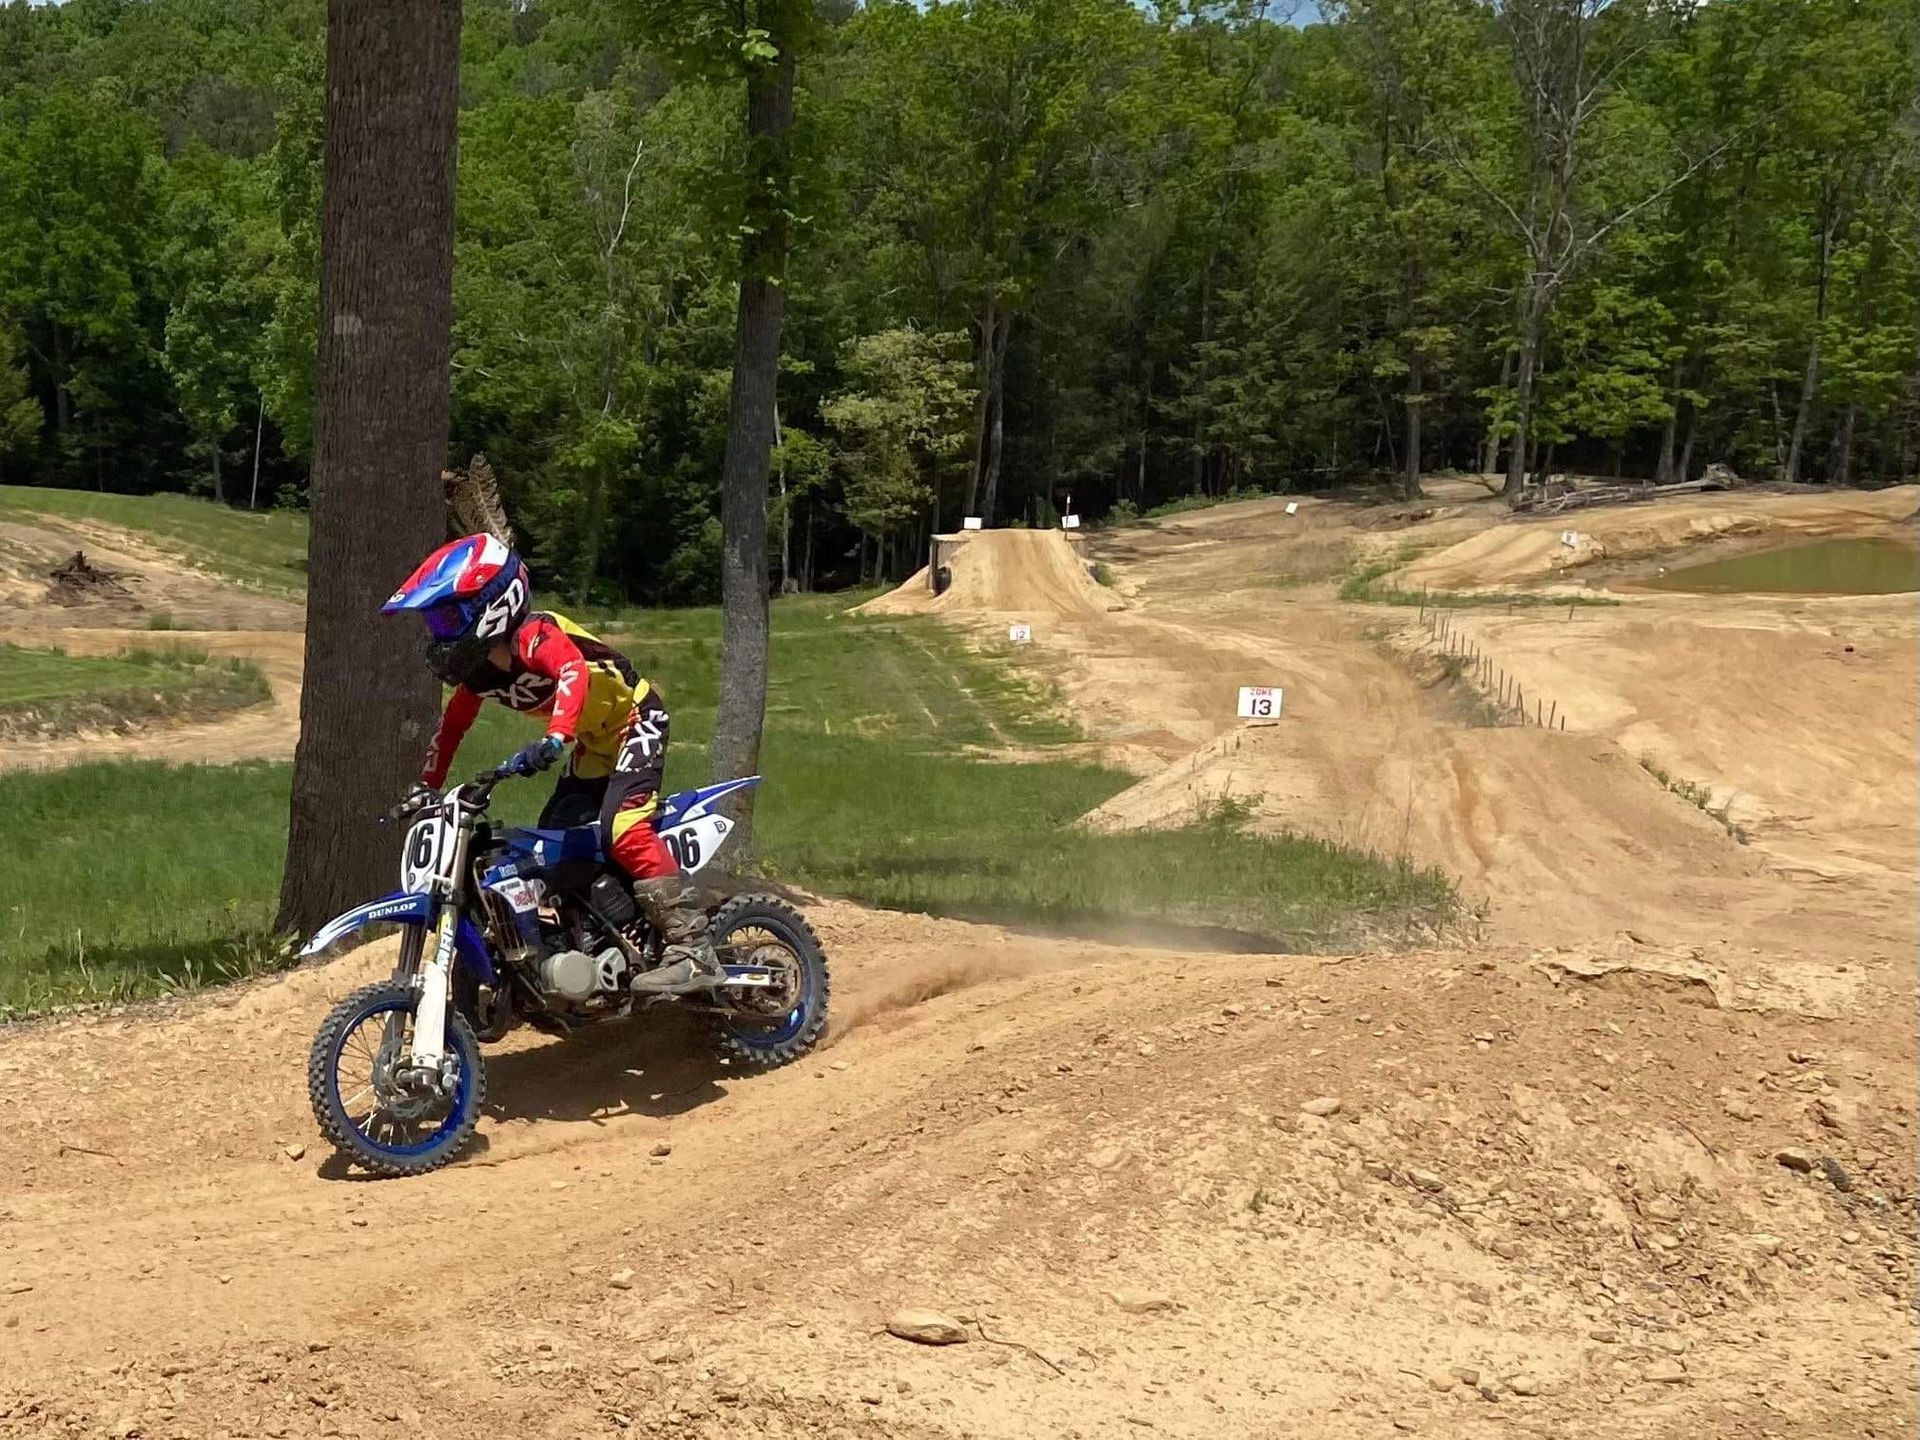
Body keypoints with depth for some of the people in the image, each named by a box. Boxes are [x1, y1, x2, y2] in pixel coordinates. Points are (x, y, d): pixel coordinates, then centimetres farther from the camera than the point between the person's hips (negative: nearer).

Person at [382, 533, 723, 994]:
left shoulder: (535, 635, -27)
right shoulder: (478, 668, 1)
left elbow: (575, 673, -46)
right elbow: (451, 727, 15)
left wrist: (555, 738, -61)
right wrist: (426, 789, 11)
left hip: (635, 723, -10)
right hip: (593, 747, 10)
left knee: (623, 829, -27)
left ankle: (694, 949, -30)